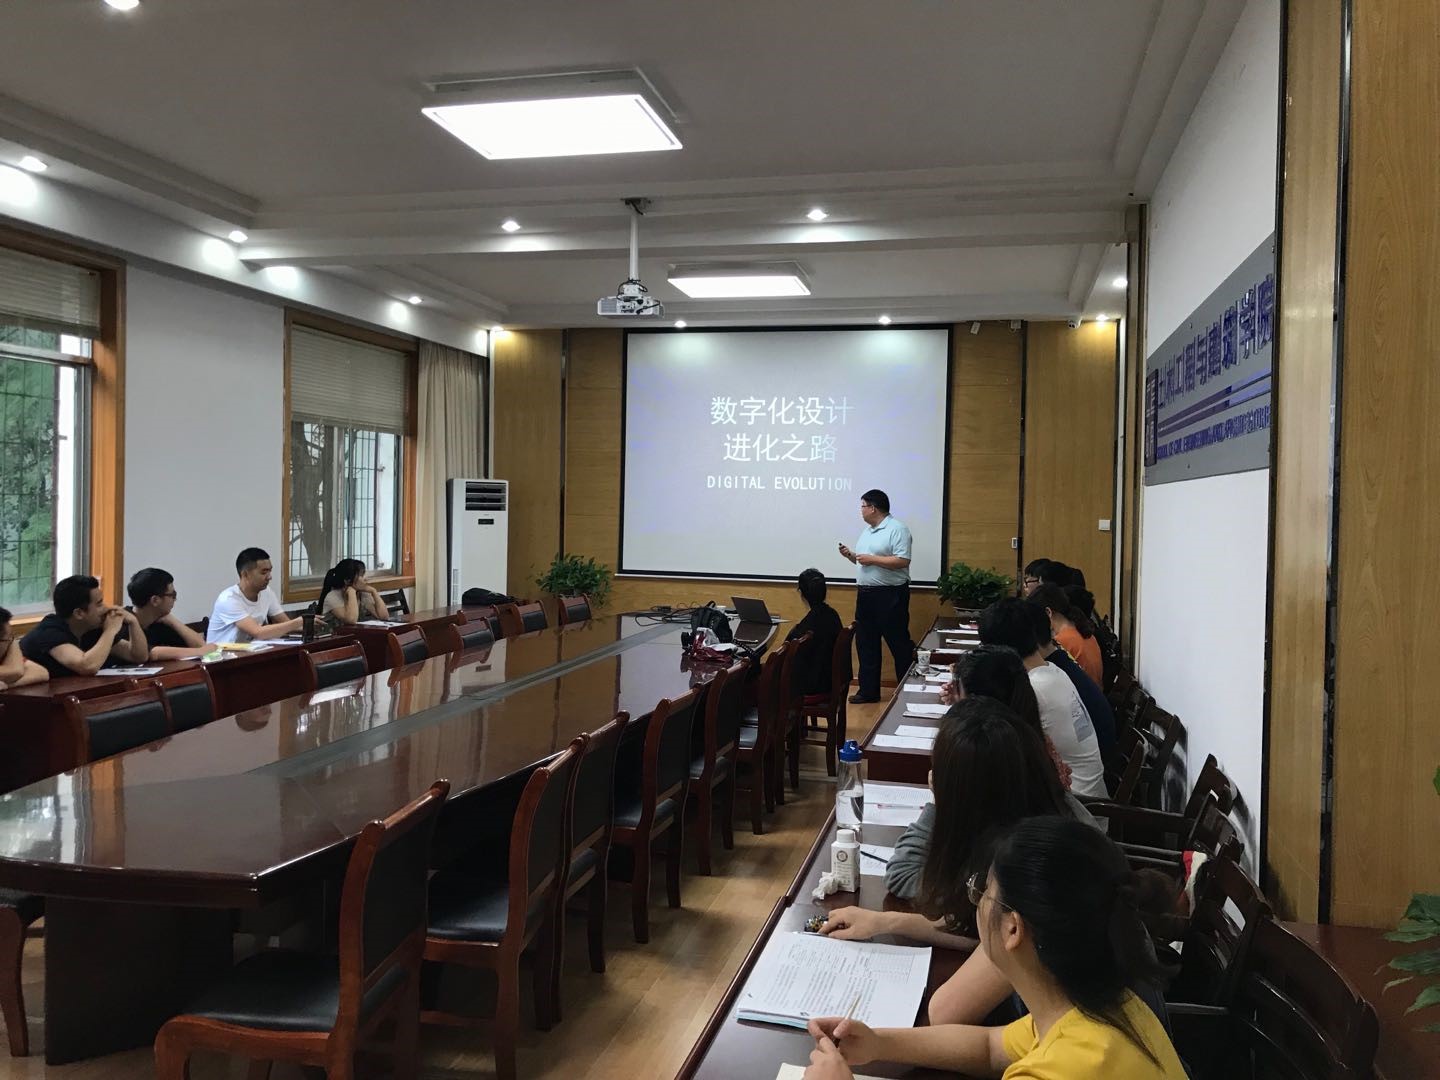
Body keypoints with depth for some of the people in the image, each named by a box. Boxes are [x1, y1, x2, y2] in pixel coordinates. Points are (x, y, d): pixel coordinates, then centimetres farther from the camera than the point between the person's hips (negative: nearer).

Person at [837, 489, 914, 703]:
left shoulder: (897, 528, -11)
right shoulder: (868, 530, 17)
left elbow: (902, 561, -21)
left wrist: (872, 559, -18)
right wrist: (851, 555, 5)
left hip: (890, 595, -9)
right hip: (866, 594, 9)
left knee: (899, 645, -1)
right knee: (866, 644, 10)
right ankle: (868, 691, 18)